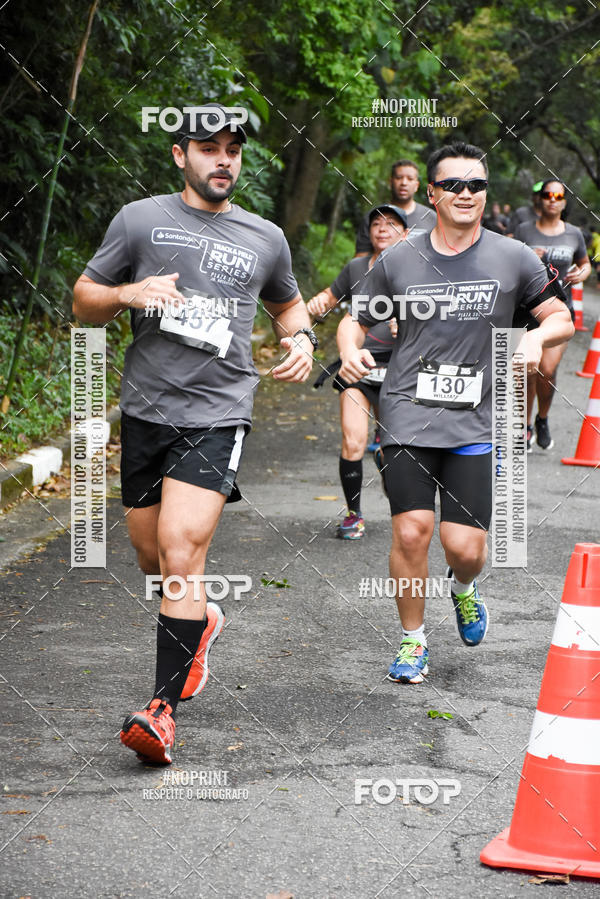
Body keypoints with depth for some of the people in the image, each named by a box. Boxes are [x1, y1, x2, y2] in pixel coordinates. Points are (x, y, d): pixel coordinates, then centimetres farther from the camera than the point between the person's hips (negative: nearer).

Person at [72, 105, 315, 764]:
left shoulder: (266, 239, 10)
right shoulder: (139, 220, 4)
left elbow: (287, 302, 29)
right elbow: (83, 301, 8)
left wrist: (301, 339, 7)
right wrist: (128, 294, -13)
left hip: (217, 414, -2)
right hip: (146, 409, 2)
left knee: (181, 552, -16)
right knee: (151, 555, 12)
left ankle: (162, 709, -14)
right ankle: (199, 622, 45)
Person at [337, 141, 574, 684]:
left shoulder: (513, 259, 3)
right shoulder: (398, 261, 5)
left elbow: (562, 319, 11)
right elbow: (357, 320, 14)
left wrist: (536, 337, -11)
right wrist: (351, 351, -8)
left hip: (477, 423, 0)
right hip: (408, 416, 0)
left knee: (465, 546, -6)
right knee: (411, 531, -11)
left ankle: (464, 590, 32)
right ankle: (413, 640, 11)